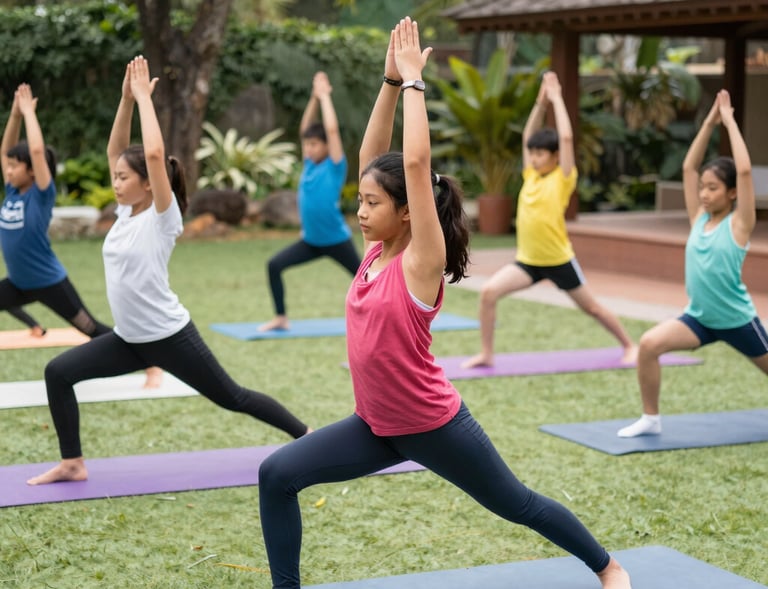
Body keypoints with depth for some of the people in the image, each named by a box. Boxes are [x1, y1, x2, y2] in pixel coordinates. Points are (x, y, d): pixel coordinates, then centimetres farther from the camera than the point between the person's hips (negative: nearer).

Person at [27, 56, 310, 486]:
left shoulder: (162, 217, -15)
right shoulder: (128, 211, 4)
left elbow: (154, 154, -29)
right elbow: (115, 149, 8)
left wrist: (145, 97, -22)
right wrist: (126, 98, -1)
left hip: (169, 336, -7)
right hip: (129, 339, 7)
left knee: (231, 398, 6)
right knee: (58, 372, -2)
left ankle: (308, 436, 24)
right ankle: (73, 464, 5)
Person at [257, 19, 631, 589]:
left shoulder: (421, 262, -18)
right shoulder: (376, 251, 0)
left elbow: (416, 164, -27)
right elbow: (371, 156, 0)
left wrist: (415, 79, -21)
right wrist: (392, 80, -3)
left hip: (434, 426, -7)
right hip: (377, 426, 7)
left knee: (516, 504, 13)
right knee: (277, 475, -8)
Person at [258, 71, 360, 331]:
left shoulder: (334, 166, -11)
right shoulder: (309, 164, 5)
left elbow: (332, 130, -19)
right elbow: (305, 127, 9)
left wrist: (325, 96, -11)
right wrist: (314, 97, 3)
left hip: (336, 239, -6)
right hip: (311, 240, 6)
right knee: (274, 265, -7)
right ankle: (281, 318, 1)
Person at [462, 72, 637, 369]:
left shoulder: (562, 178, -10)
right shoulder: (531, 176, 6)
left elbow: (566, 138, -18)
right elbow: (527, 136, 12)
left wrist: (557, 99, -10)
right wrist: (540, 102, 6)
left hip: (559, 260, -5)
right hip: (527, 259, 5)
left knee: (591, 307, 11)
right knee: (488, 292, -16)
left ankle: (629, 345, 32)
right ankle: (486, 354, -7)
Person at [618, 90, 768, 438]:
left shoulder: (738, 224, -13)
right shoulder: (699, 219, 1)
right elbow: (689, 166, 1)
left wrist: (729, 121, -18)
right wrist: (709, 124, -3)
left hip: (737, 320, -4)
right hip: (698, 317, 4)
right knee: (649, 344, -20)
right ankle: (650, 419, -8)